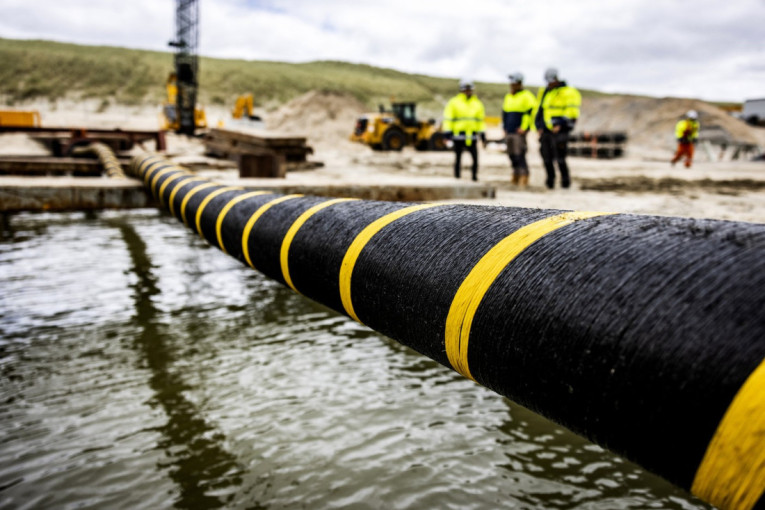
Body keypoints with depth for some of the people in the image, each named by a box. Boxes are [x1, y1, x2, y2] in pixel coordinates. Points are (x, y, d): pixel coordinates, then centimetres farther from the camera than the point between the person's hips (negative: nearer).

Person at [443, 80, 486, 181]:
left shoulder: (477, 104, 13)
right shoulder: (454, 102, 2)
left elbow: (481, 120, 17)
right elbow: (448, 119, -1)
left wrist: (483, 135, 12)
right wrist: (447, 133, -10)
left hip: (472, 136, 3)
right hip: (458, 135, -2)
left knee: (475, 157, -6)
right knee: (458, 157, 5)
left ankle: (475, 176, 7)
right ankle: (457, 177, 13)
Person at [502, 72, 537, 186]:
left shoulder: (526, 96, -4)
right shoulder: (508, 96, 18)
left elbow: (531, 112, -9)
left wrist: (523, 128, -12)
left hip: (519, 131, -7)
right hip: (509, 132, 7)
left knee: (519, 154, -13)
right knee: (512, 154, 7)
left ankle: (524, 177, -12)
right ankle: (516, 176, 16)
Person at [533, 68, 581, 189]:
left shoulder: (567, 93, -3)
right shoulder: (543, 92, 17)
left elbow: (572, 111, -10)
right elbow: (538, 110, 22)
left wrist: (560, 125, -20)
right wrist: (539, 126, 10)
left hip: (560, 130, -6)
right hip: (546, 131, 6)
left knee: (560, 157, -9)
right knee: (547, 157, 3)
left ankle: (565, 179, 5)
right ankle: (550, 179, 16)